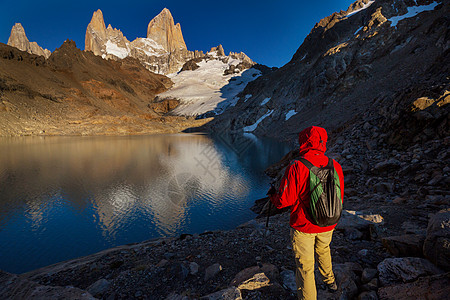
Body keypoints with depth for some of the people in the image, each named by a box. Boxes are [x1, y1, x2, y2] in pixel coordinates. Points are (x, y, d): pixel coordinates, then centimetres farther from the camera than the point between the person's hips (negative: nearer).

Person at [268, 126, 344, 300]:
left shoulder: (296, 168, -24)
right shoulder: (335, 166, -7)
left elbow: (283, 201, -21)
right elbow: (339, 199, 4)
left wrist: (273, 194, 0)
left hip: (303, 227, -6)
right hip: (328, 226, 6)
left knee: (305, 266, 12)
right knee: (323, 250, 34)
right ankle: (330, 281, 56)